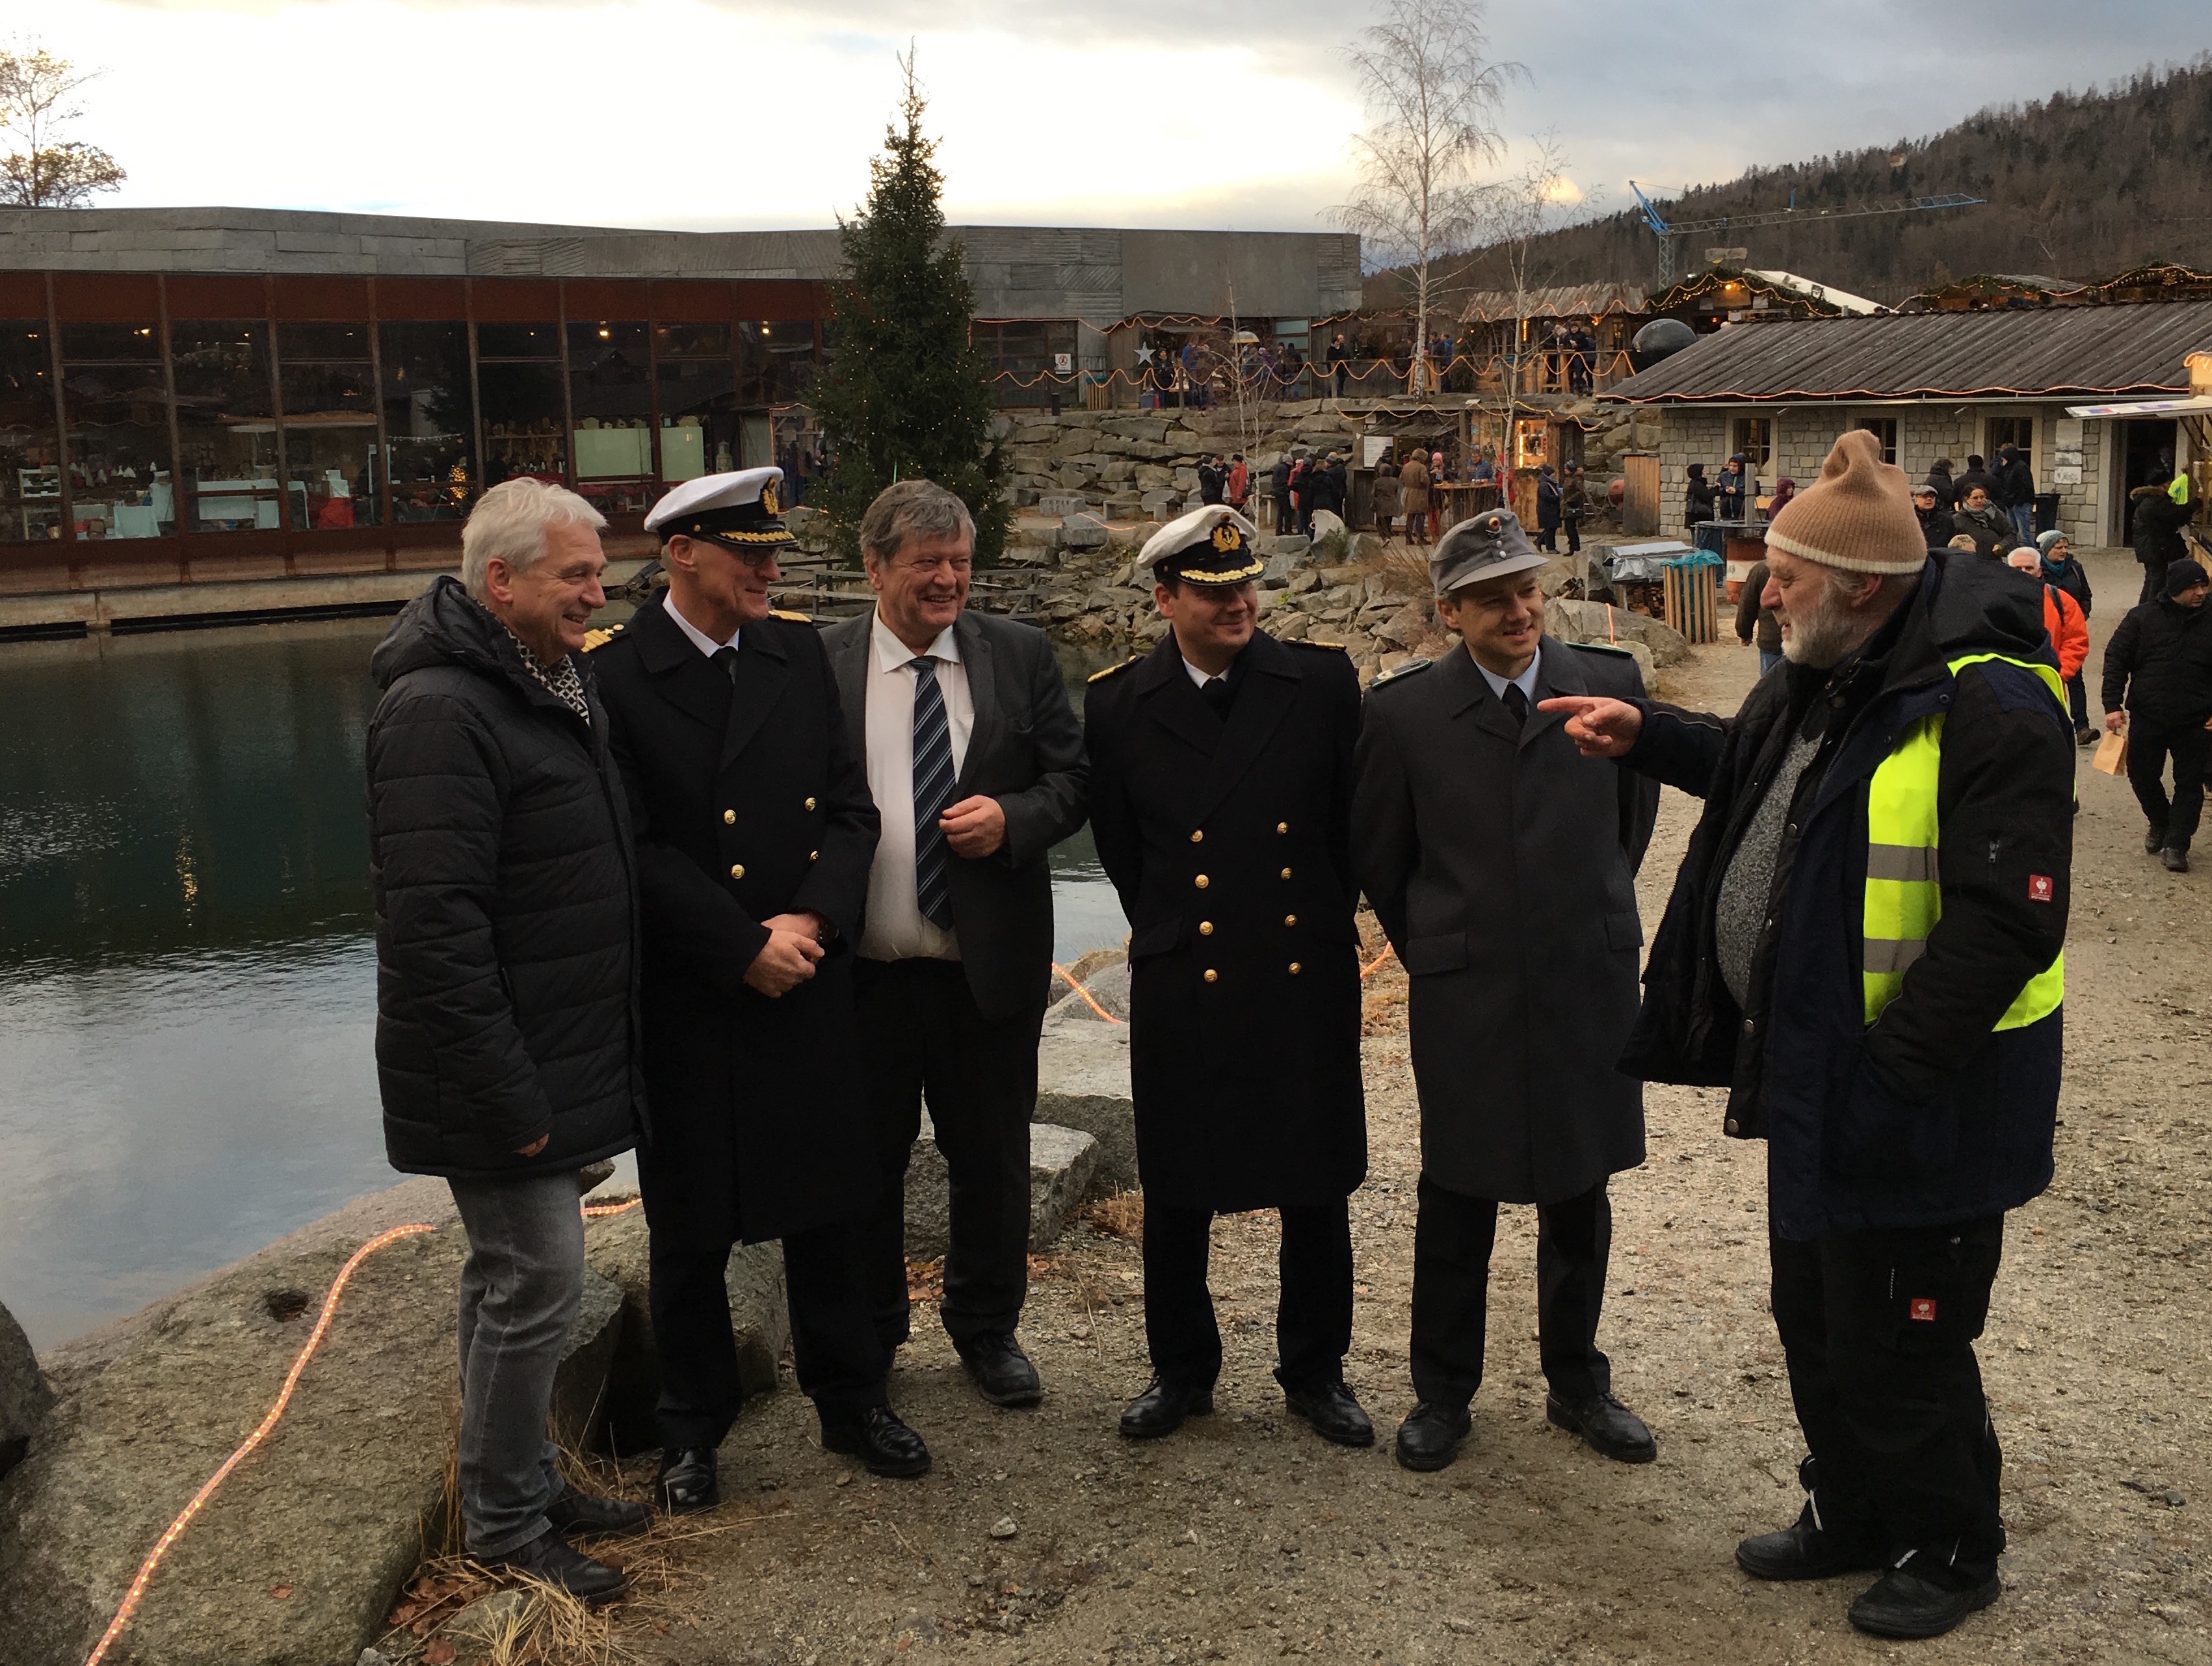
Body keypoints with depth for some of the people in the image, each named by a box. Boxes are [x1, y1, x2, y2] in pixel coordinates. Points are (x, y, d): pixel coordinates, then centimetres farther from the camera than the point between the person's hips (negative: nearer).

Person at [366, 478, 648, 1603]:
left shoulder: (559, 687, 11)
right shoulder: (440, 709, -20)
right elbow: (432, 922, -24)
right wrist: (508, 1096, -22)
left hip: (557, 1055, 9)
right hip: (499, 1071, -9)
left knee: (513, 1273, 18)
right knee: (536, 1281, -2)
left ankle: (525, 1482, 30)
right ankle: (503, 1523, 14)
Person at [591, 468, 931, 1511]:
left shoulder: (801, 658, 6)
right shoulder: (614, 678, -9)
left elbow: (852, 809, 4)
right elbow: (636, 851, -12)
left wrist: (811, 922, -12)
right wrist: (747, 950, -14)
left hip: (810, 985, 4)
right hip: (686, 999, -3)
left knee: (826, 1203, 14)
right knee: (689, 1226, 10)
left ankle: (850, 1402, 31)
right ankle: (693, 1430, 28)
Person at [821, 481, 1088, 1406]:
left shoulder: (1019, 654, 2)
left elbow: (1071, 780, 4)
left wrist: (1010, 818, -16)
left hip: (988, 965, 1)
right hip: (861, 971, -1)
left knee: (993, 1158, 14)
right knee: (863, 1160, 14)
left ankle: (986, 1328, 35)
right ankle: (868, 1334, 35)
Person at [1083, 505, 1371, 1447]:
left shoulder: (1323, 684, -2)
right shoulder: (1118, 706, -2)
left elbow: (1354, 825, 7)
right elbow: (1120, 850, 8)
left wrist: (1327, 918, 10)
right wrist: (1166, 933, 9)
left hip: (1307, 980, 0)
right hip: (1182, 987, 0)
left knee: (1317, 1190, 10)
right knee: (1176, 1192, 11)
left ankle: (1315, 1372, 29)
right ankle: (1181, 1371, 30)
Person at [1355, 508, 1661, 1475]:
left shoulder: (1612, 685, -3)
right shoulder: (1404, 713, -7)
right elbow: (1378, 855, 6)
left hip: (1590, 987, 2)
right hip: (1463, 997, -1)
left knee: (1580, 1197, 14)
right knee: (1457, 1203, 9)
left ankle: (1577, 1384, 32)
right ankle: (1443, 1393, 27)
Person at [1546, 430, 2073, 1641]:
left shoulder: (1986, 708, -24)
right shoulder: (1822, 679, 5)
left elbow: (2007, 921, -27)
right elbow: (1755, 767, 27)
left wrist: (1891, 1060, -23)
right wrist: (1647, 739, 14)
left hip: (1915, 1097, -9)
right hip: (1814, 1076, 9)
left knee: (1901, 1347, 6)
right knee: (1815, 1320, 22)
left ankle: (1950, 1552, 31)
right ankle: (1851, 1515, 42)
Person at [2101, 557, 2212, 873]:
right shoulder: (2143, 617, -3)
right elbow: (2116, 658, -2)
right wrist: (2113, 705, -9)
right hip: (2147, 717, 0)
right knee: (2142, 776, 9)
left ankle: (2176, 845, 9)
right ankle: (2159, 824, 35)